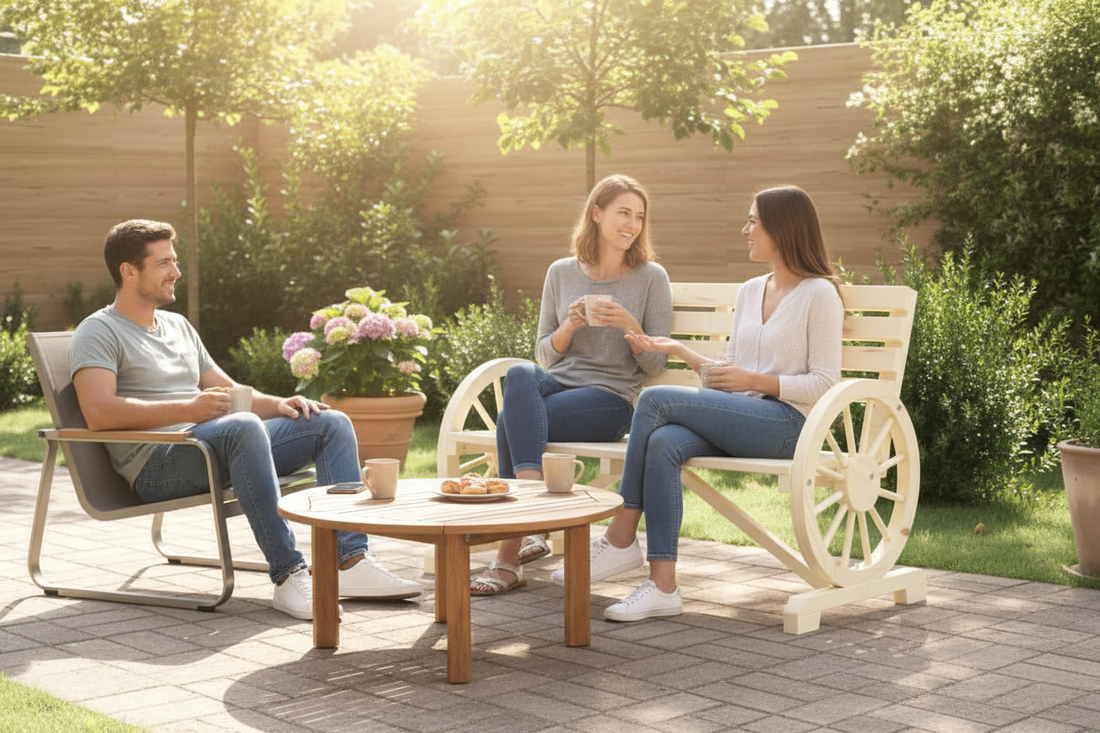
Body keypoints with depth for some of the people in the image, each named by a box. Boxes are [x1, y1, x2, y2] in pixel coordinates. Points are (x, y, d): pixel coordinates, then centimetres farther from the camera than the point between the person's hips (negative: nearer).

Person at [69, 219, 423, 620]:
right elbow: (99, 412, -18)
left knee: (332, 423, -3)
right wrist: (188, 410, -24)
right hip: (157, 463, -8)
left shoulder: (179, 326, 26)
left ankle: (350, 562, -16)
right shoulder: (99, 332, 0)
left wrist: (279, 405, 7)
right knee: (244, 426, -38)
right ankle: (288, 575, -38)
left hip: (222, 447, 9)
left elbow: (229, 392, 28)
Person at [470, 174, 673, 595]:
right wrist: (570, 326, -7)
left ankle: (508, 558, -25)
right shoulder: (561, 273, 12)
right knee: (519, 375, -34)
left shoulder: (651, 278, 5)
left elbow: (655, 364, 3)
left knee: (511, 422, -29)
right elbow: (545, 356, 13)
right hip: (556, 385, 3)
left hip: (611, 398, -3)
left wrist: (630, 326, -15)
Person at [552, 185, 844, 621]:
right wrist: (677, 350, 12)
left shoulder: (819, 293, 0)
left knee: (655, 400, -23)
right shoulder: (750, 291, 23)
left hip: (787, 424, -7)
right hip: (739, 419, 7)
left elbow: (824, 384, -6)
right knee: (662, 443, -28)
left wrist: (754, 380, -13)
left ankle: (621, 540, -16)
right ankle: (662, 586, -33)